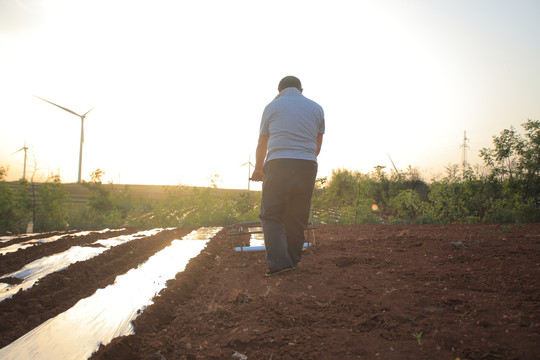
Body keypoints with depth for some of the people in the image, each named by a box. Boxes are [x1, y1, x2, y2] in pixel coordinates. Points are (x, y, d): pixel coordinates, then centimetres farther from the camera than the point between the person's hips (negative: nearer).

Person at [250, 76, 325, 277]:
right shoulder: (316, 108, 18)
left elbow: (262, 145, 17)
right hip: (307, 167, 3)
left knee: (271, 216, 1)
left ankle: (278, 262, -10)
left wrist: (258, 169, 32)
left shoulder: (272, 106, 13)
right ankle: (292, 261, 15)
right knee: (297, 218, 9)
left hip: (278, 165, -3)